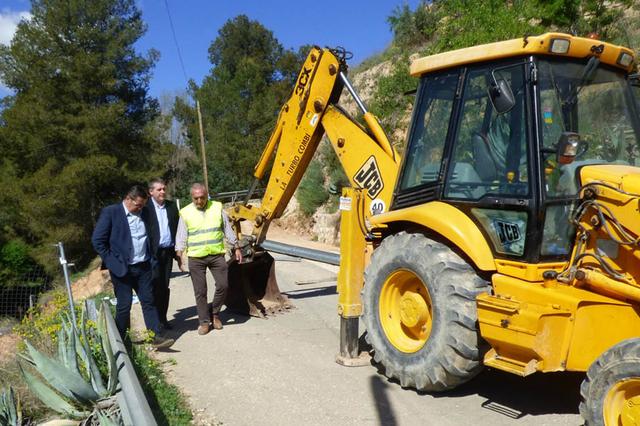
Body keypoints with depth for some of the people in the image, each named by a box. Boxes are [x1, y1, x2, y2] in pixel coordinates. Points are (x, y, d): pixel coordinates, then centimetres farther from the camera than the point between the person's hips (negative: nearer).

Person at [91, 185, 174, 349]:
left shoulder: (143, 214, 10)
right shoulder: (110, 212, -7)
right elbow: (97, 240, -9)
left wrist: (151, 258, 8)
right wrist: (111, 261, -10)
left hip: (143, 267, 5)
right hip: (122, 268, -5)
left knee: (149, 301, 5)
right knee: (124, 306, 2)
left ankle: (157, 336, 8)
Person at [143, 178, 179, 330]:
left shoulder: (172, 206, 10)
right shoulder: (145, 207, -5)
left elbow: (177, 228, 13)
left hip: (168, 251, 4)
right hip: (153, 253, -4)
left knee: (165, 286, 9)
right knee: (156, 286, -3)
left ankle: (163, 317, 18)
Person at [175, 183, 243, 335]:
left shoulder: (217, 208, 3)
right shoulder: (186, 213, 0)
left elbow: (227, 230, 9)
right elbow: (181, 237, 1)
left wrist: (236, 247, 8)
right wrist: (179, 254, -10)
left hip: (216, 255, 1)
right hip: (195, 258, -1)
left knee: (223, 285, -3)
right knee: (200, 291, 3)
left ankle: (214, 313, 20)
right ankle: (204, 321, 16)